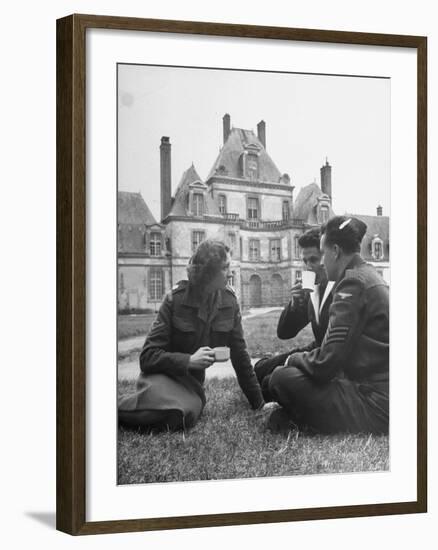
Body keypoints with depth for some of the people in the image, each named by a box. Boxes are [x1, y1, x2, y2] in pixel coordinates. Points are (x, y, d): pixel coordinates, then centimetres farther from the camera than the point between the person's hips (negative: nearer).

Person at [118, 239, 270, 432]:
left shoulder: (229, 300, -2)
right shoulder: (176, 298, -14)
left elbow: (240, 354, 5)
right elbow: (148, 356, -14)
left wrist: (258, 403, 5)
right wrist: (189, 360, -27)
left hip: (192, 380, 3)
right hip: (163, 373, -3)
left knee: (187, 412, -34)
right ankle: (119, 411, -8)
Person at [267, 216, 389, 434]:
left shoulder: (353, 283, -15)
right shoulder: (371, 277, 16)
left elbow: (325, 363, -18)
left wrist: (295, 359, 1)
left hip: (376, 406, -10)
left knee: (282, 378, -17)